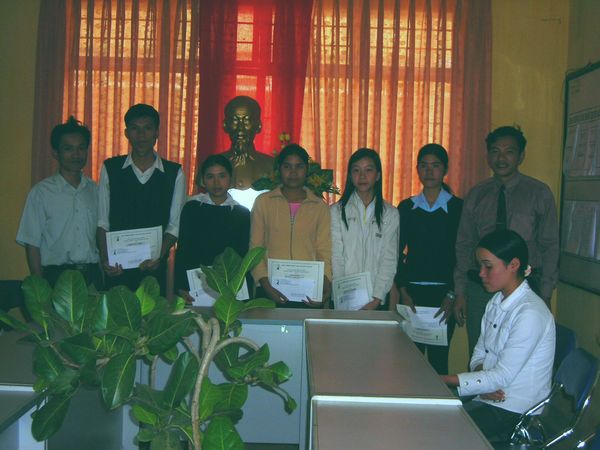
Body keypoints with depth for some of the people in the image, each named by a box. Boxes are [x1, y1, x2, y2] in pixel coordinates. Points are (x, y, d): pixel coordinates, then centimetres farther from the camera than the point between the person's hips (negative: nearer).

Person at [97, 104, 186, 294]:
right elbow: (102, 221, 3)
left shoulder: (174, 173, 3)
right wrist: (105, 258, -11)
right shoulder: (110, 169, 4)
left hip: (155, 266, 0)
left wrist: (159, 256, -15)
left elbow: (175, 225, 0)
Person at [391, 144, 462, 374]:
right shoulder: (406, 207, 8)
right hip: (411, 292, 2)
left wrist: (452, 295, -8)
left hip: (444, 293, -2)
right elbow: (397, 253, 8)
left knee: (438, 358, 0)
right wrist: (403, 291, 0)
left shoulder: (458, 207, 1)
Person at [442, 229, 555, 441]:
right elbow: (479, 354, 12)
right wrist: (483, 382, -10)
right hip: (489, 395, 7)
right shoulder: (496, 302, 7)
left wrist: (445, 380, -20)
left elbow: (503, 376, -20)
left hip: (515, 411, -7)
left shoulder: (530, 314, -20)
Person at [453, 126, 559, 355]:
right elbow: (464, 245, 9)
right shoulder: (476, 195, 7)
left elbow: (550, 247, 1)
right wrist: (460, 292, 5)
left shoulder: (539, 193, 0)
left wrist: (545, 295, -4)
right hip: (479, 288, 2)